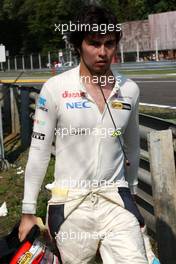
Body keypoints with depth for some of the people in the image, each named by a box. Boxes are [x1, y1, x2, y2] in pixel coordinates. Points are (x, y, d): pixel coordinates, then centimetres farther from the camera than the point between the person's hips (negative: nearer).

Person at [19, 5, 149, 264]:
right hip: (70, 204, -2)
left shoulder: (130, 90, 2)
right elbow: (39, 151, -2)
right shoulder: (55, 88, -7)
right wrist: (28, 211, 0)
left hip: (116, 201, 2)